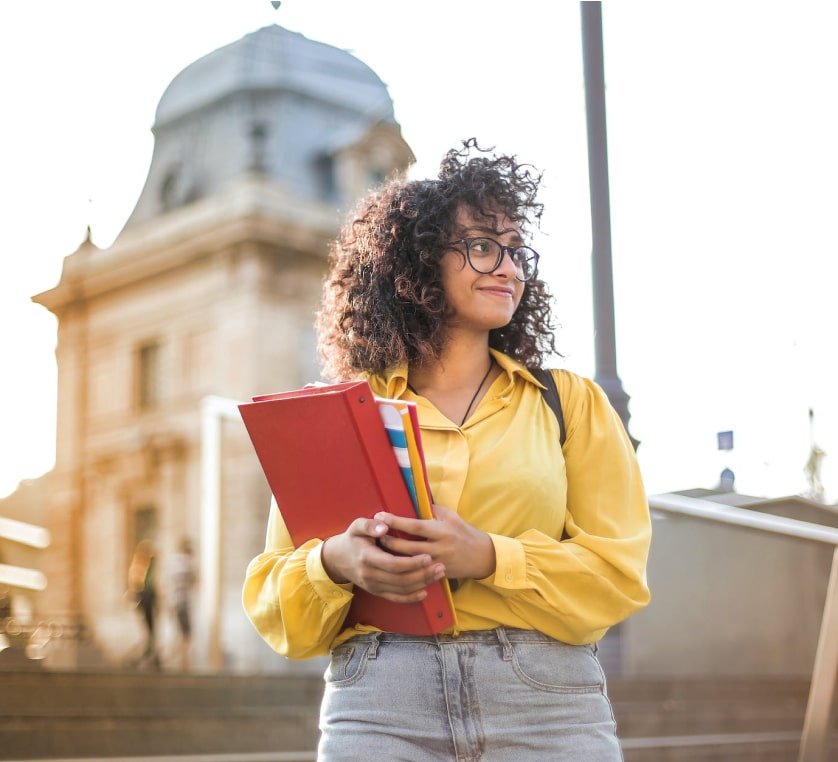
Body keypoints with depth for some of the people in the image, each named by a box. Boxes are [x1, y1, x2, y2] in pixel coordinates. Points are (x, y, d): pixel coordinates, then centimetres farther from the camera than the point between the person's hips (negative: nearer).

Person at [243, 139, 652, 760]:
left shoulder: (571, 401, 11)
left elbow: (618, 573, 1)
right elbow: (273, 601, 7)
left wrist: (487, 557, -15)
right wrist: (335, 563, -14)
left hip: (549, 707, 1)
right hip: (378, 705, 0)